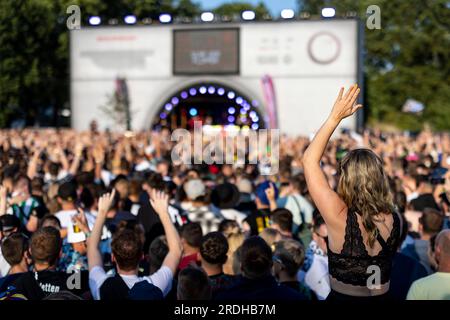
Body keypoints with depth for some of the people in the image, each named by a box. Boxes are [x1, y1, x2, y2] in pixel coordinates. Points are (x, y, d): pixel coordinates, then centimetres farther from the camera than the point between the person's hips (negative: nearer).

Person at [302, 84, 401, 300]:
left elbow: (309, 160, -20)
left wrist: (335, 116, -19)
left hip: (341, 296, -4)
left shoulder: (340, 218, -26)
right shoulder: (395, 220, -14)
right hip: (383, 295, 4)